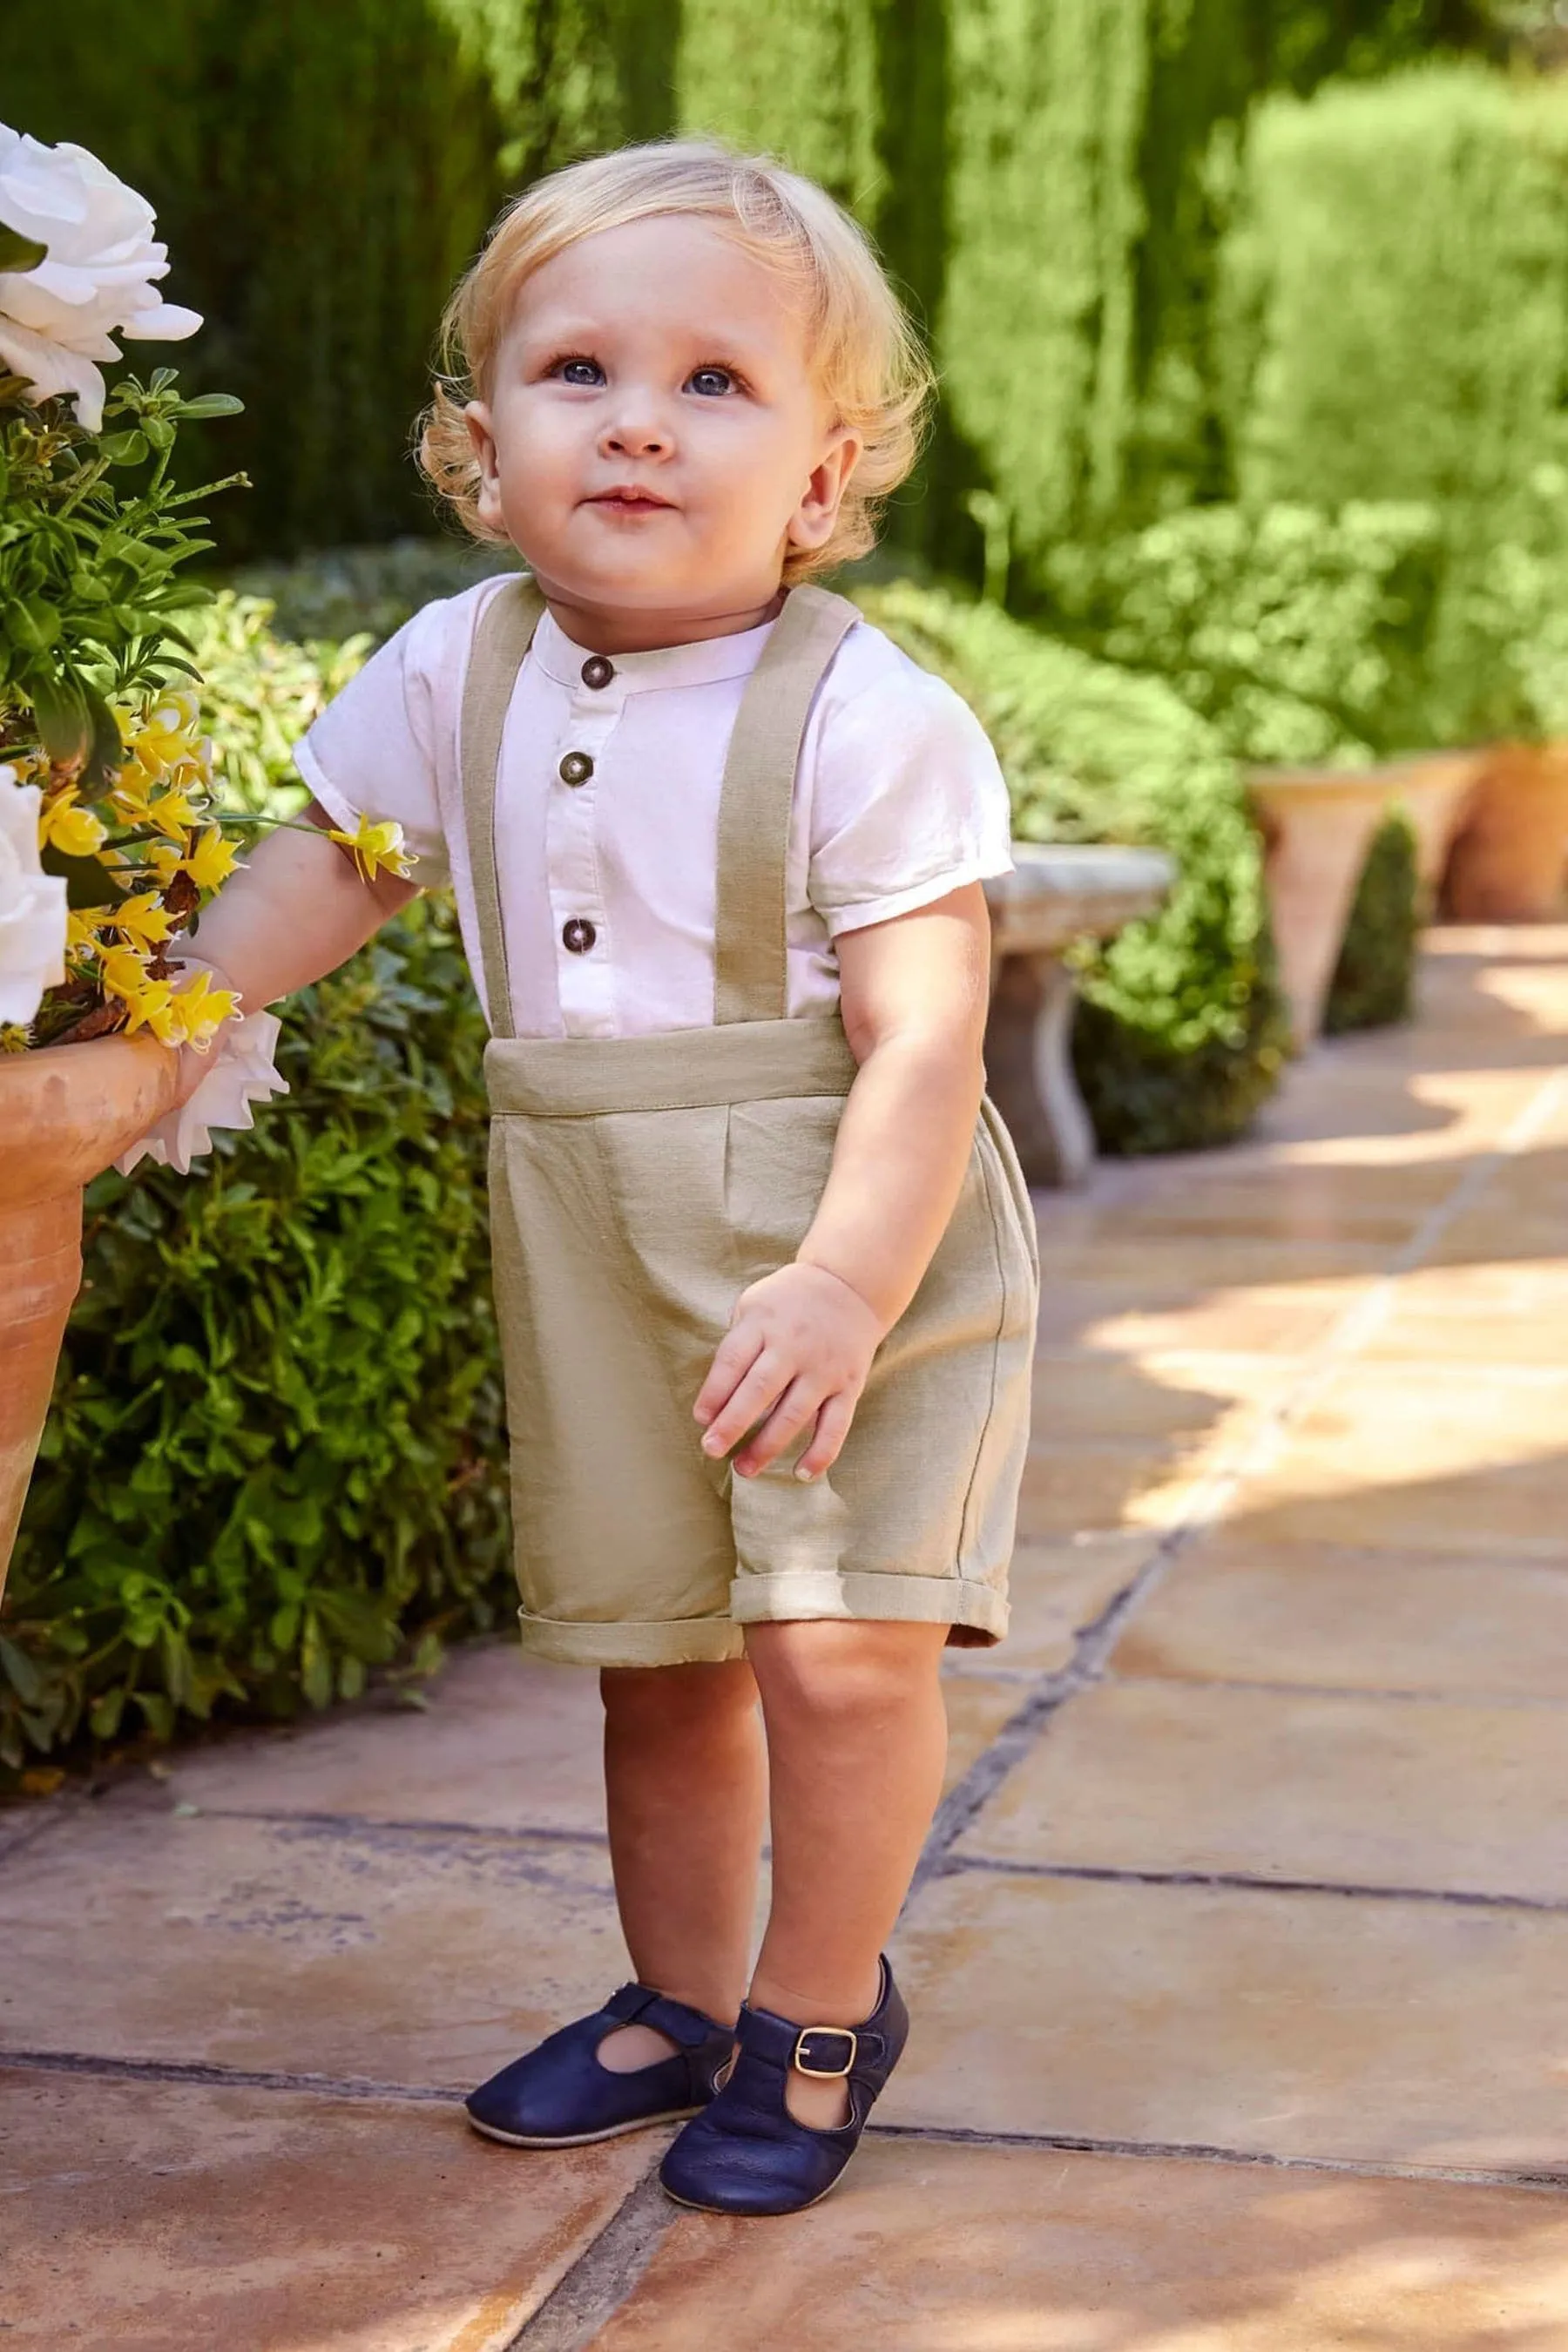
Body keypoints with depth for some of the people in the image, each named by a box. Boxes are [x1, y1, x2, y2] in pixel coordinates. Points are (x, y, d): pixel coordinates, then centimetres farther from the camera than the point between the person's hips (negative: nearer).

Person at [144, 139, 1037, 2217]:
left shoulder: (868, 719, -15)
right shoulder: (459, 675, 1)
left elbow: (924, 1034, -19)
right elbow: (323, 871, 13)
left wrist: (843, 1284, -28)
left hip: (863, 1244, -4)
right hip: (590, 1250, 5)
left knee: (840, 1650, -11)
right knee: (653, 1649, 14)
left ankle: (819, 2005, 15)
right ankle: (680, 1999, 35)